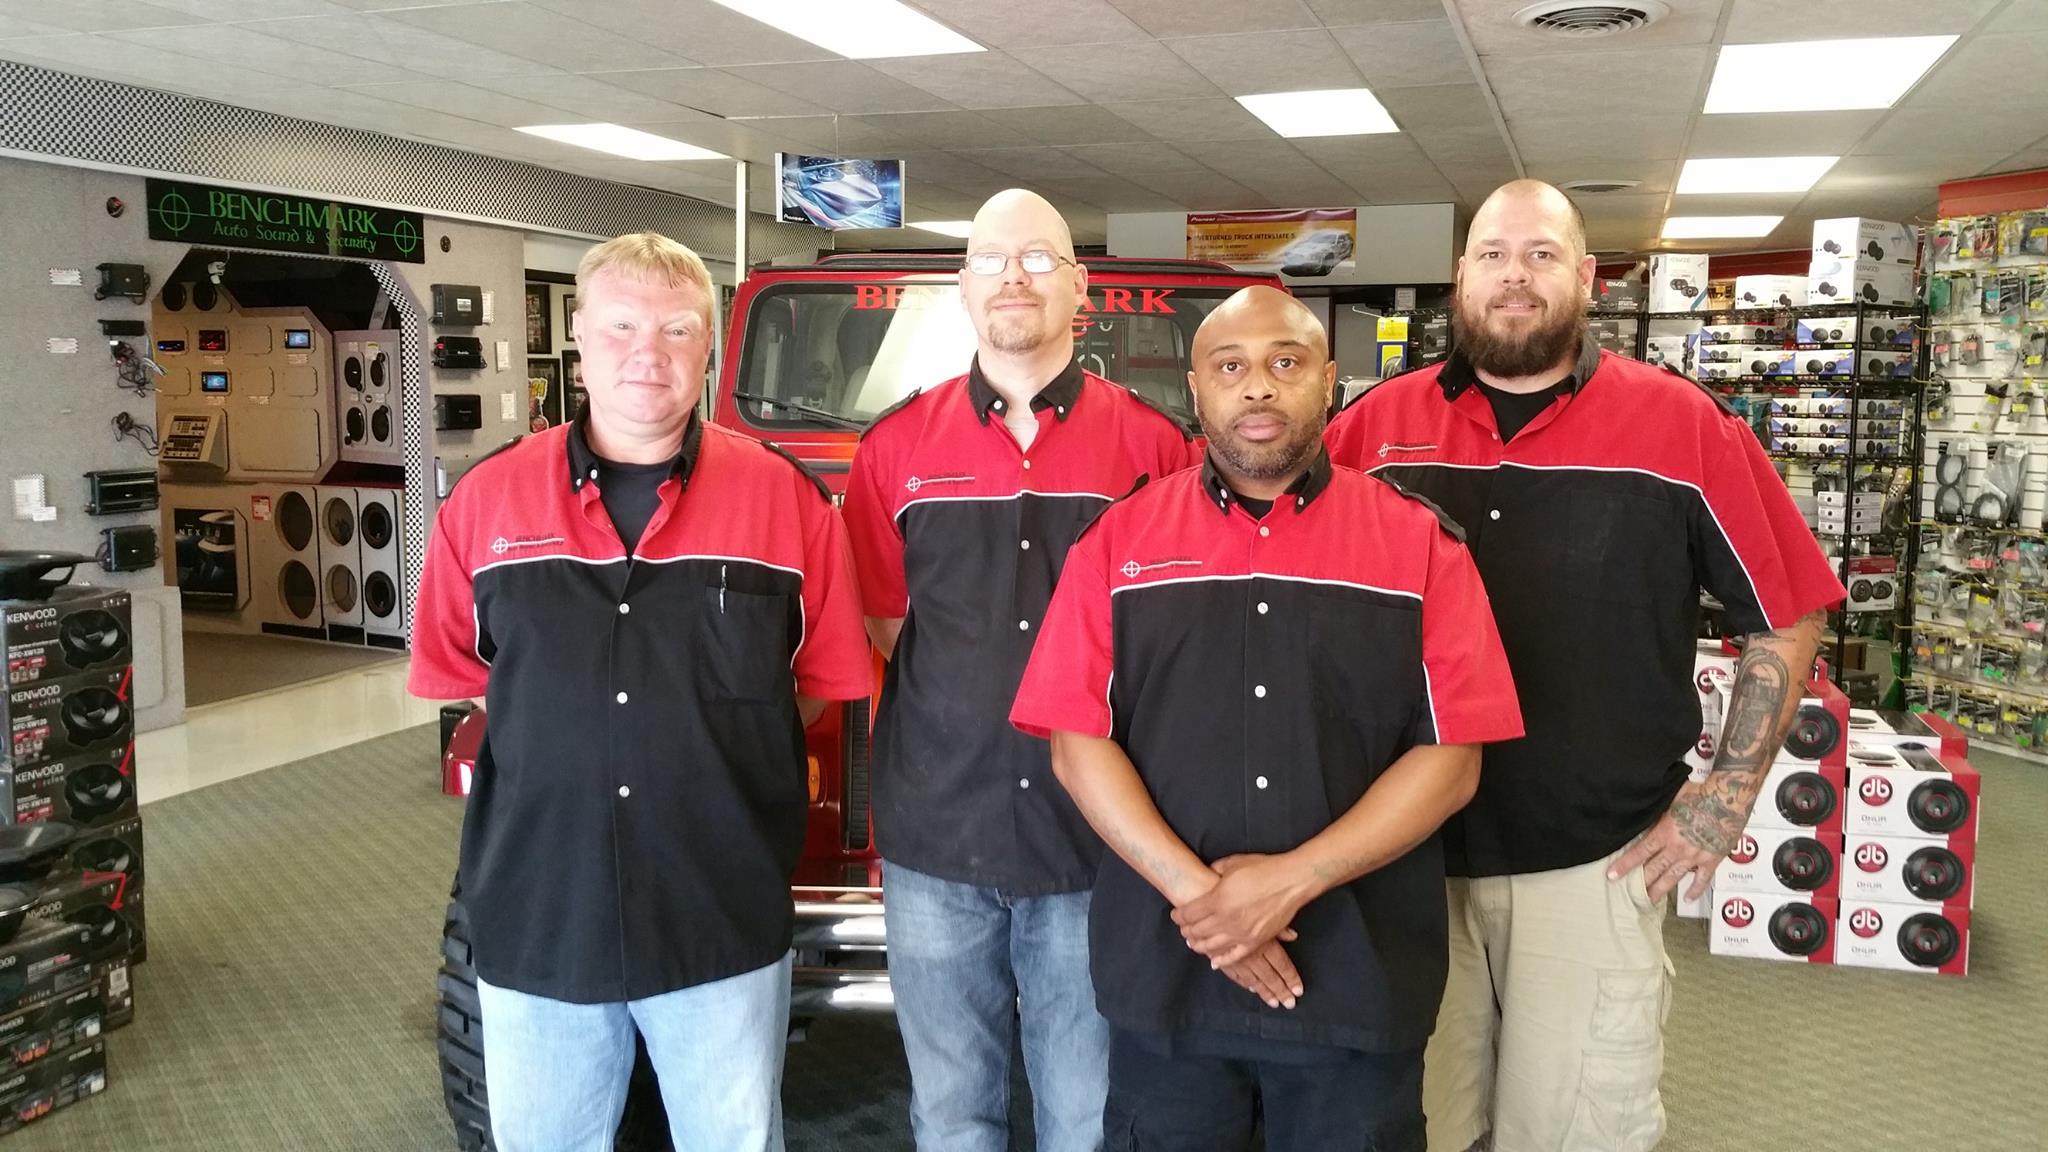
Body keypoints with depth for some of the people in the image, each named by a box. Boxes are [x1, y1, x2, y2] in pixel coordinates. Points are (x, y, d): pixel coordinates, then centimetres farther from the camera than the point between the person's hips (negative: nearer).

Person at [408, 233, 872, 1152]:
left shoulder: (786, 497, -5)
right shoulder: (486, 500, 0)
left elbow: (825, 678, 3)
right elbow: (457, 674, 10)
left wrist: (717, 754, 0)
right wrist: (562, 750, 5)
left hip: (724, 926, -1)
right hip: (536, 920, 2)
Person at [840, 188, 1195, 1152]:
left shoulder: (1153, 444, -1)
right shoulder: (896, 446, 3)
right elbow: (869, 630, 7)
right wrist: (948, 709, -2)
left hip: (1099, 843, -1)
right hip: (936, 840, 1)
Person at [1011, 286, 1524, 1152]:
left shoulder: (1418, 543, 1)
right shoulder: (1119, 541, 3)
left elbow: (1450, 759, -4)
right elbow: (1077, 745, -2)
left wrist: (1294, 881, -14)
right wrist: (1193, 891, -13)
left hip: (1358, 980, 0)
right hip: (1164, 971, 1)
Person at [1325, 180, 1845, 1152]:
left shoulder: (1682, 424, -3)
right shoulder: (1380, 423, 1)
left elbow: (1786, 614, 3)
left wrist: (1727, 796, -1)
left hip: (1595, 865, -2)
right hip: (1407, 854, 2)